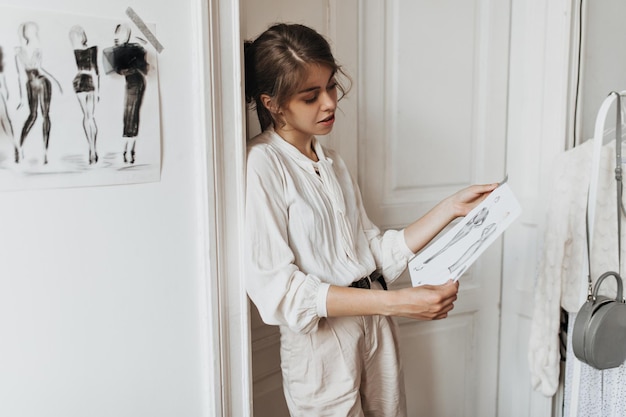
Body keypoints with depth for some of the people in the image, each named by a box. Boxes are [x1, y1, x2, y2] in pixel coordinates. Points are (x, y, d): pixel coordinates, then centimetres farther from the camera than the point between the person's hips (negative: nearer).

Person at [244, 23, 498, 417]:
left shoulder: (332, 162, 9)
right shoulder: (261, 165, -15)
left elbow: (378, 252, 6)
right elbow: (277, 290, -21)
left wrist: (451, 207, -2)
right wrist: (396, 302, -25)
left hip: (378, 330, 7)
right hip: (321, 343, -6)